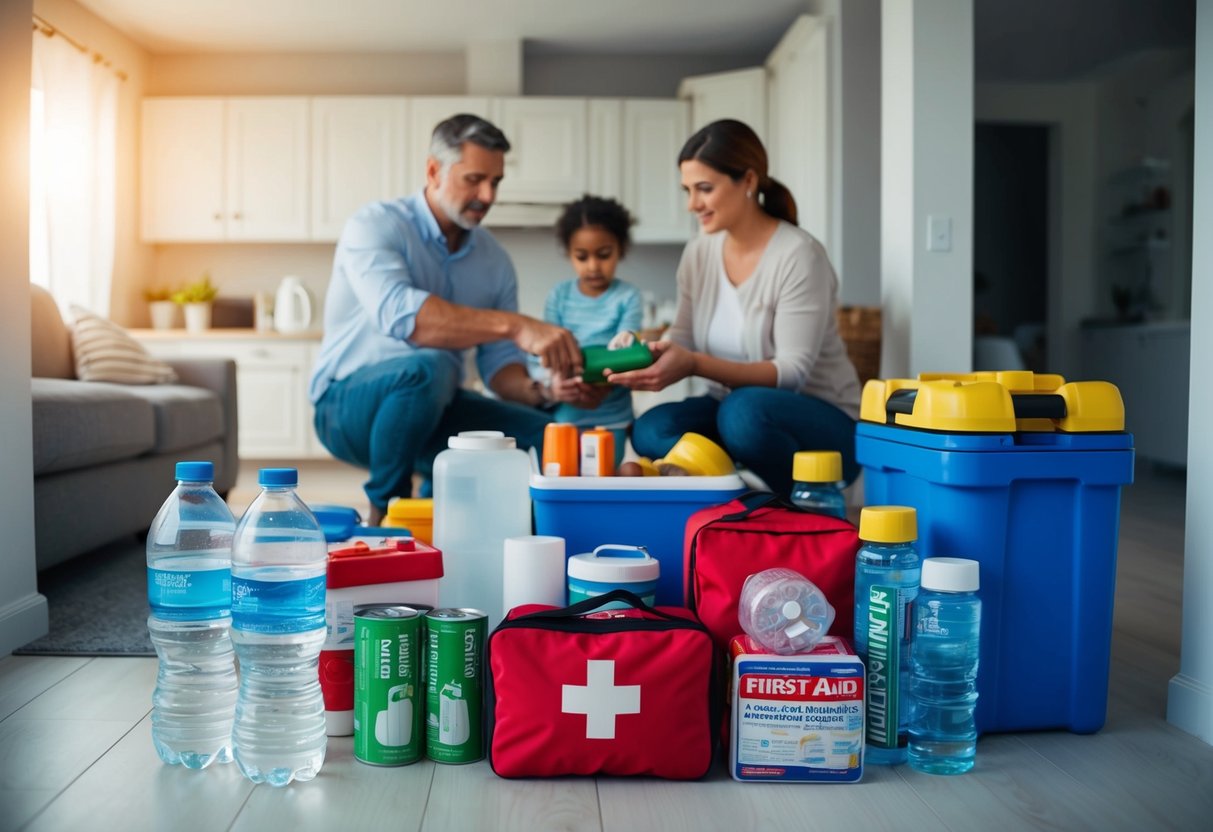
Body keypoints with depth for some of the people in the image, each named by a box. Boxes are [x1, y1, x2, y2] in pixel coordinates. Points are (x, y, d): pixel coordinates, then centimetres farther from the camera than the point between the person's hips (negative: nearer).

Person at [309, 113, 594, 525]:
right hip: (348, 405, -6)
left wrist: (538, 390, -24)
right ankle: (384, 513, -14)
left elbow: (499, 365, -1)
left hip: (433, 407, 6)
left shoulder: (495, 260, 3)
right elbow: (398, 314, -36)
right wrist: (515, 325, -44)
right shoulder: (374, 226, -15)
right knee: (427, 368, -37)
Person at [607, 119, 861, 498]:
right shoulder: (699, 252, 1)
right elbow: (683, 339, 5)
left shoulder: (799, 255, -18)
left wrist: (695, 365, -34)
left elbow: (791, 372, -22)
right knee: (651, 430, -23)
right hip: (731, 408, 5)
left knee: (744, 412, -37)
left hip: (822, 421, -5)